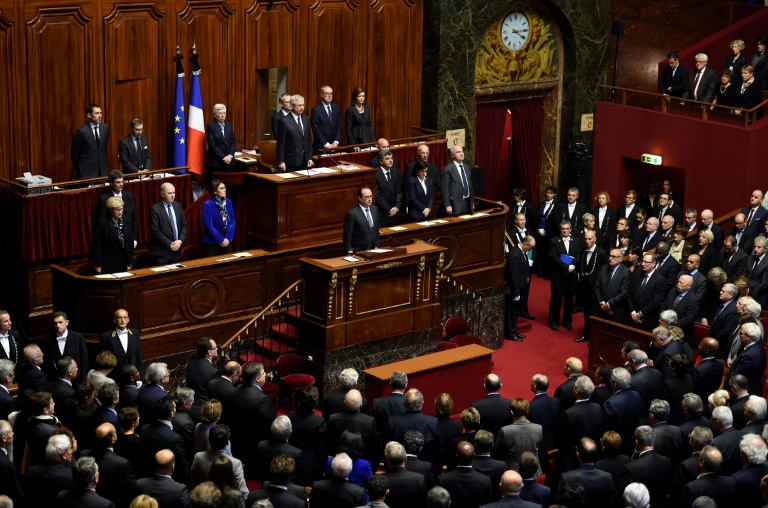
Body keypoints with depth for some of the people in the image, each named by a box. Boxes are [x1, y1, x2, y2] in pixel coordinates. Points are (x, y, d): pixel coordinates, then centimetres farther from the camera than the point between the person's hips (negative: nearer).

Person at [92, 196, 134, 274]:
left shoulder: (127, 223, 9)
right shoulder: (102, 223, -7)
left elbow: (130, 245, 12)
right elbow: (97, 246, -9)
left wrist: (130, 264, 7)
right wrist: (98, 266, -12)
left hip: (123, 265, 5)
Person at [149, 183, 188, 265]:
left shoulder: (178, 206, 9)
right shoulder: (155, 209, -9)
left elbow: (184, 225, 11)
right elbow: (155, 231, -13)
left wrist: (180, 240, -5)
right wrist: (170, 244, -16)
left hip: (177, 249, 5)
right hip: (162, 251, -5)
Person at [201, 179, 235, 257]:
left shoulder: (228, 202, 3)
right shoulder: (208, 205, -14)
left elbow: (232, 222, 5)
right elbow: (209, 226, -16)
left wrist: (228, 238, -7)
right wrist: (221, 240, -14)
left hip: (227, 242, 5)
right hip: (211, 243, -5)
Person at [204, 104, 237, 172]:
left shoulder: (229, 125, 11)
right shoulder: (210, 126, -5)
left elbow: (232, 142, 9)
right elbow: (212, 145, -11)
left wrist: (230, 156, -7)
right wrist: (223, 158, -15)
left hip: (229, 161, 5)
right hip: (215, 162, -5)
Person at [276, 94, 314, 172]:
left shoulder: (306, 120, 10)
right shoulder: (284, 122, -9)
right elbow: (280, 143, -8)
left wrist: (310, 158, 9)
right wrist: (281, 162, -11)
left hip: (304, 161, 5)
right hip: (291, 161, -5)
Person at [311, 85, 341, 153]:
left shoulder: (336, 107, 9)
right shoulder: (316, 110, -8)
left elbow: (339, 126, 8)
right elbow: (316, 130, -11)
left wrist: (336, 142, -4)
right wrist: (326, 144, -14)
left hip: (334, 146, 4)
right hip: (321, 147, -4)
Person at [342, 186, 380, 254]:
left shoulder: (375, 209, 7)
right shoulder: (352, 214, -13)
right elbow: (347, 237, -10)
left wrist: (376, 247, 11)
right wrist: (350, 254, -12)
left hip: (372, 251, 5)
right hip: (358, 252, -5)